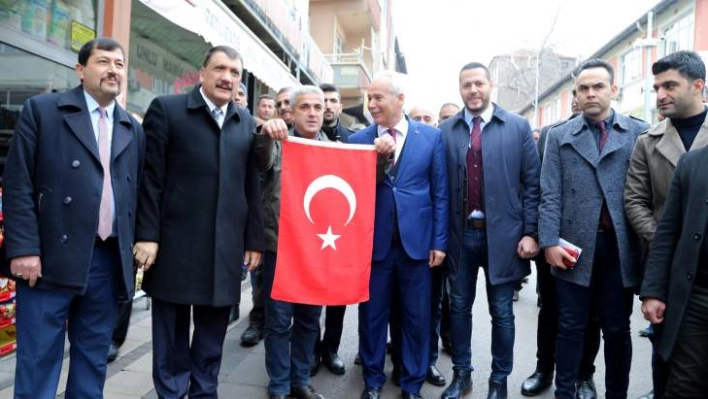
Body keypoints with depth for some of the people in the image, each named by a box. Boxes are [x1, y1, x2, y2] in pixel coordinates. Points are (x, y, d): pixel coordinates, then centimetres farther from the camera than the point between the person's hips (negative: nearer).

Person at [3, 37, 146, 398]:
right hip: (52, 257, -3)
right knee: (38, 358, 5)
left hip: (109, 261, 4)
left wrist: (134, 251, 8)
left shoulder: (133, 129, 14)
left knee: (93, 359, 13)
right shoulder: (41, 110, 3)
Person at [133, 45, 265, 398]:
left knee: (212, 336, 13)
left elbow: (252, 187, 10)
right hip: (175, 245, -3)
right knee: (171, 334, 11)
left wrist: (254, 240, 7)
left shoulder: (247, 123, 11)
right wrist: (147, 236, -8)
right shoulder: (166, 109, 1)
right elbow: (150, 178, -3)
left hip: (226, 249, 3)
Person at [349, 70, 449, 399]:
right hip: (374, 242, 1)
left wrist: (439, 241, -2)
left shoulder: (431, 136, 2)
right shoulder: (358, 140, 2)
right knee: (372, 315, 11)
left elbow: (440, 192, 1)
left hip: (416, 241, 0)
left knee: (416, 317, 11)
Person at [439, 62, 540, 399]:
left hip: (502, 234, -1)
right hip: (460, 234, 2)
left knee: (502, 313, 10)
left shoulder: (518, 127, 0)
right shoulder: (446, 130, 3)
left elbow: (532, 184, -1)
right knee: (459, 307, 13)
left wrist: (530, 232, -6)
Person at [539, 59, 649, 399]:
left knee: (617, 329, 13)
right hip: (574, 245, 0)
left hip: (620, 247, 0)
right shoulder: (559, 136, 6)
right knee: (571, 327, 9)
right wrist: (550, 241, -9)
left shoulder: (639, 132, 5)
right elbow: (550, 195, 0)